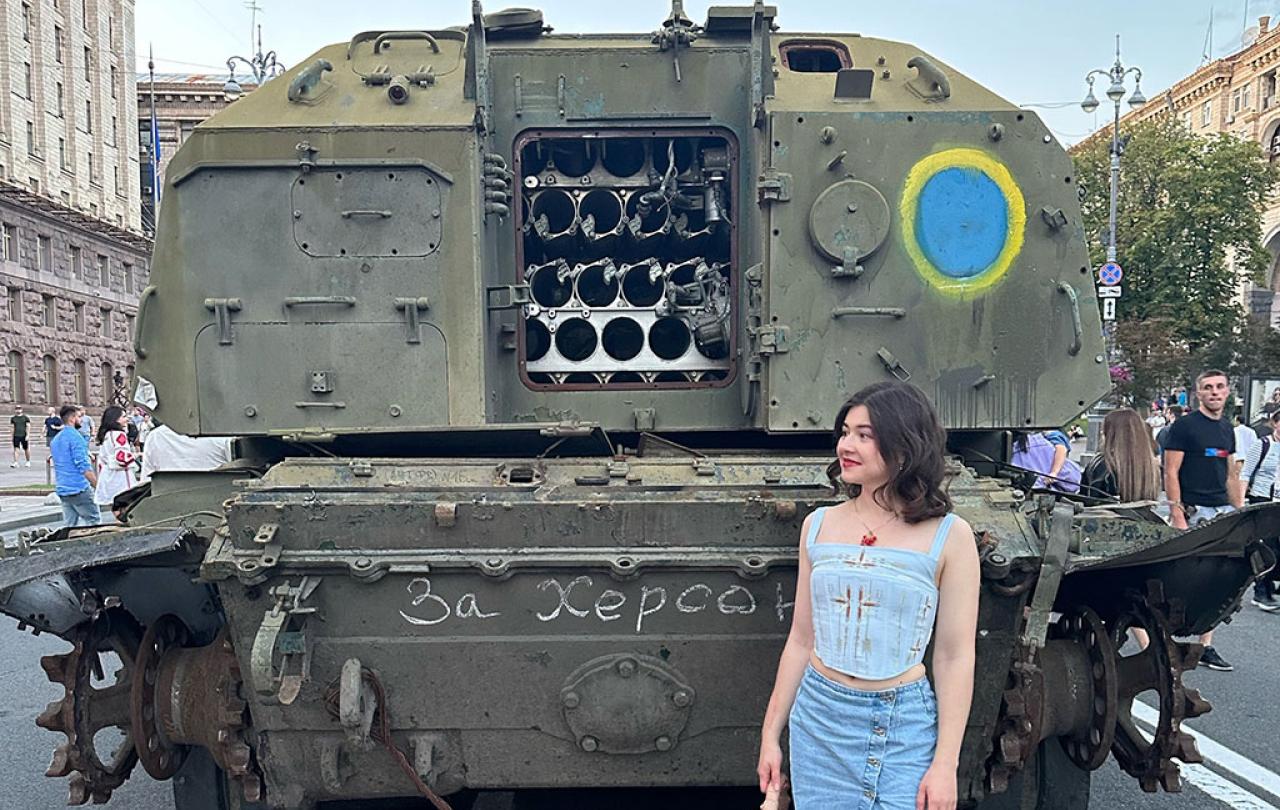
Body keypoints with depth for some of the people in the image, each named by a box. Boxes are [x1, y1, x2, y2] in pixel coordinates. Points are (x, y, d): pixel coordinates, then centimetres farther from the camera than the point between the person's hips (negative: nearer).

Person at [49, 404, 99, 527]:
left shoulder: (55, 439, 17)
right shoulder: (75, 436, -11)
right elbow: (83, 465, -16)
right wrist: (97, 485, -13)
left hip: (62, 490, 9)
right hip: (79, 488, -9)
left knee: (69, 524, 9)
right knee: (94, 520, -2)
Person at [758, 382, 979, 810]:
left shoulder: (948, 537, -5)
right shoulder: (818, 526, 4)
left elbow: (955, 657, -4)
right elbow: (801, 639, 9)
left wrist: (945, 764, -7)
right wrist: (770, 734, 11)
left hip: (904, 733, -3)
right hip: (819, 724, 3)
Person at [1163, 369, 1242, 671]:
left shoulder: (1227, 430, 15)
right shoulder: (1184, 426, -6)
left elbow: (1229, 477, 20)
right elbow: (1170, 473, -10)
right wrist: (1177, 516, -15)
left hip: (1222, 511, 7)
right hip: (1193, 511, -6)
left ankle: (1206, 647, 14)